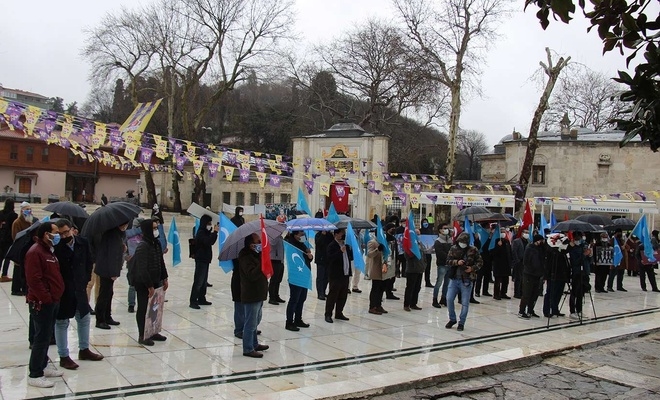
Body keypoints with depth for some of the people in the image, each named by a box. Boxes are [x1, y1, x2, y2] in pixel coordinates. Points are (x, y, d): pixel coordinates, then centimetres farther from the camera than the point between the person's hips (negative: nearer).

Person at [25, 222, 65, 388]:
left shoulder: (49, 250, 14)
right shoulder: (35, 252, -17)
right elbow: (34, 280, -23)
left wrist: (55, 297, 15)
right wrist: (46, 298, -20)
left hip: (52, 301, 10)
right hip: (42, 303, -10)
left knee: (46, 336, 18)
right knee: (42, 338, -4)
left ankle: (43, 365, 30)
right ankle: (35, 375, 4)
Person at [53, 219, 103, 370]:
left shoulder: (83, 243, -5)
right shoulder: (55, 247, -19)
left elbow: (89, 262, 8)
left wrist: (86, 278, 4)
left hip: (79, 289, 6)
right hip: (62, 291, -5)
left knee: (84, 318, 18)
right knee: (62, 323, 8)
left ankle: (84, 350, 36)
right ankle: (63, 357, 20)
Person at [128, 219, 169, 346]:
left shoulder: (157, 243, 5)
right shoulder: (142, 247, -21)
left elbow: (161, 262, 15)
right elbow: (142, 269, -23)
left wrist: (164, 278, 14)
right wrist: (149, 286, -21)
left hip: (155, 281, 8)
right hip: (142, 284, -8)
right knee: (143, 308, 1)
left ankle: (152, 332, 25)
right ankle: (142, 336, 12)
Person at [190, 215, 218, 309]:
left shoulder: (205, 232, 12)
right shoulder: (201, 233, -16)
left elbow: (210, 241, 13)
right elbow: (209, 242, -29)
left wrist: (214, 232, 2)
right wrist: (215, 232, -25)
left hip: (205, 259, 10)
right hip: (201, 260, -10)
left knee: (204, 280, 15)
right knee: (198, 281, -8)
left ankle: (201, 299, 24)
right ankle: (193, 301, -4)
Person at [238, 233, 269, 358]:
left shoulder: (256, 254, 11)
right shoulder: (246, 257, -19)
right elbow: (252, 275, -30)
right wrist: (263, 263, -37)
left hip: (258, 294, 10)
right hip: (251, 296, -10)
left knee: (255, 321, 22)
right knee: (251, 323, -2)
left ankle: (254, 344, 36)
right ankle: (248, 349, 7)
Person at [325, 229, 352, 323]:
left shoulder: (346, 245, 14)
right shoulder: (332, 245, -9)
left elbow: (349, 257, 23)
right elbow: (330, 258, -22)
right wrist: (340, 251, -29)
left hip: (345, 274, 8)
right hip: (335, 275, -7)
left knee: (343, 296, 12)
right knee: (333, 295, -2)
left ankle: (339, 313, 24)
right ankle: (328, 314, 5)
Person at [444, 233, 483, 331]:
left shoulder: (473, 250, -3)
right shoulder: (453, 249, 3)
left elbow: (480, 262, 3)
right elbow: (448, 261, -1)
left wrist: (473, 268, -13)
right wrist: (457, 262, -19)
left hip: (467, 280, -2)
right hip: (454, 279, 2)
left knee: (465, 303, 3)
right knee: (449, 299, -1)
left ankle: (461, 323, 18)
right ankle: (452, 319, 20)